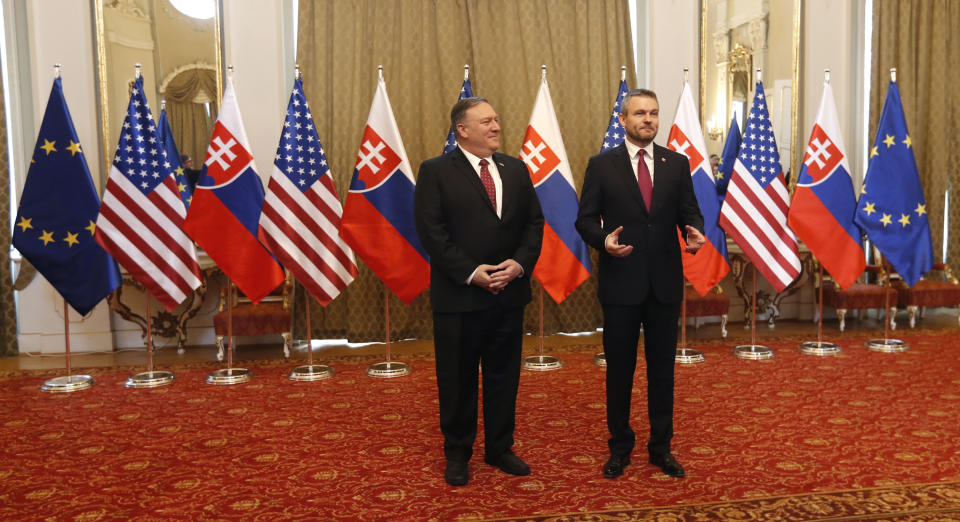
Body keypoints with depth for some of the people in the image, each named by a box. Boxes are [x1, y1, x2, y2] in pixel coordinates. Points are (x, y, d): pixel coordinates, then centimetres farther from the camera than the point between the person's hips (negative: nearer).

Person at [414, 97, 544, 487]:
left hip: (509, 292, 5)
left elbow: (534, 221, 8)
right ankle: (457, 454, 25)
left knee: (504, 375, 14)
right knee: (458, 379, 8)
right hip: (459, 295, -4)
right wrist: (471, 272, -17)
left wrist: (520, 262, -8)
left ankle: (500, 448, 30)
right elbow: (430, 231, -12)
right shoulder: (436, 172, -5)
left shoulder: (515, 169, 10)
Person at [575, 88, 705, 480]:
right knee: (619, 367, 8)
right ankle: (620, 445, 25)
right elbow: (586, 219, -1)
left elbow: (689, 210, 7)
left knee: (663, 366, 11)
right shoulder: (601, 165, 0)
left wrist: (694, 232, -16)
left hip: (665, 282, 2)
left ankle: (661, 446, 25)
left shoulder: (677, 163, 7)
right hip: (620, 282, -2)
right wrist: (603, 240, -21)